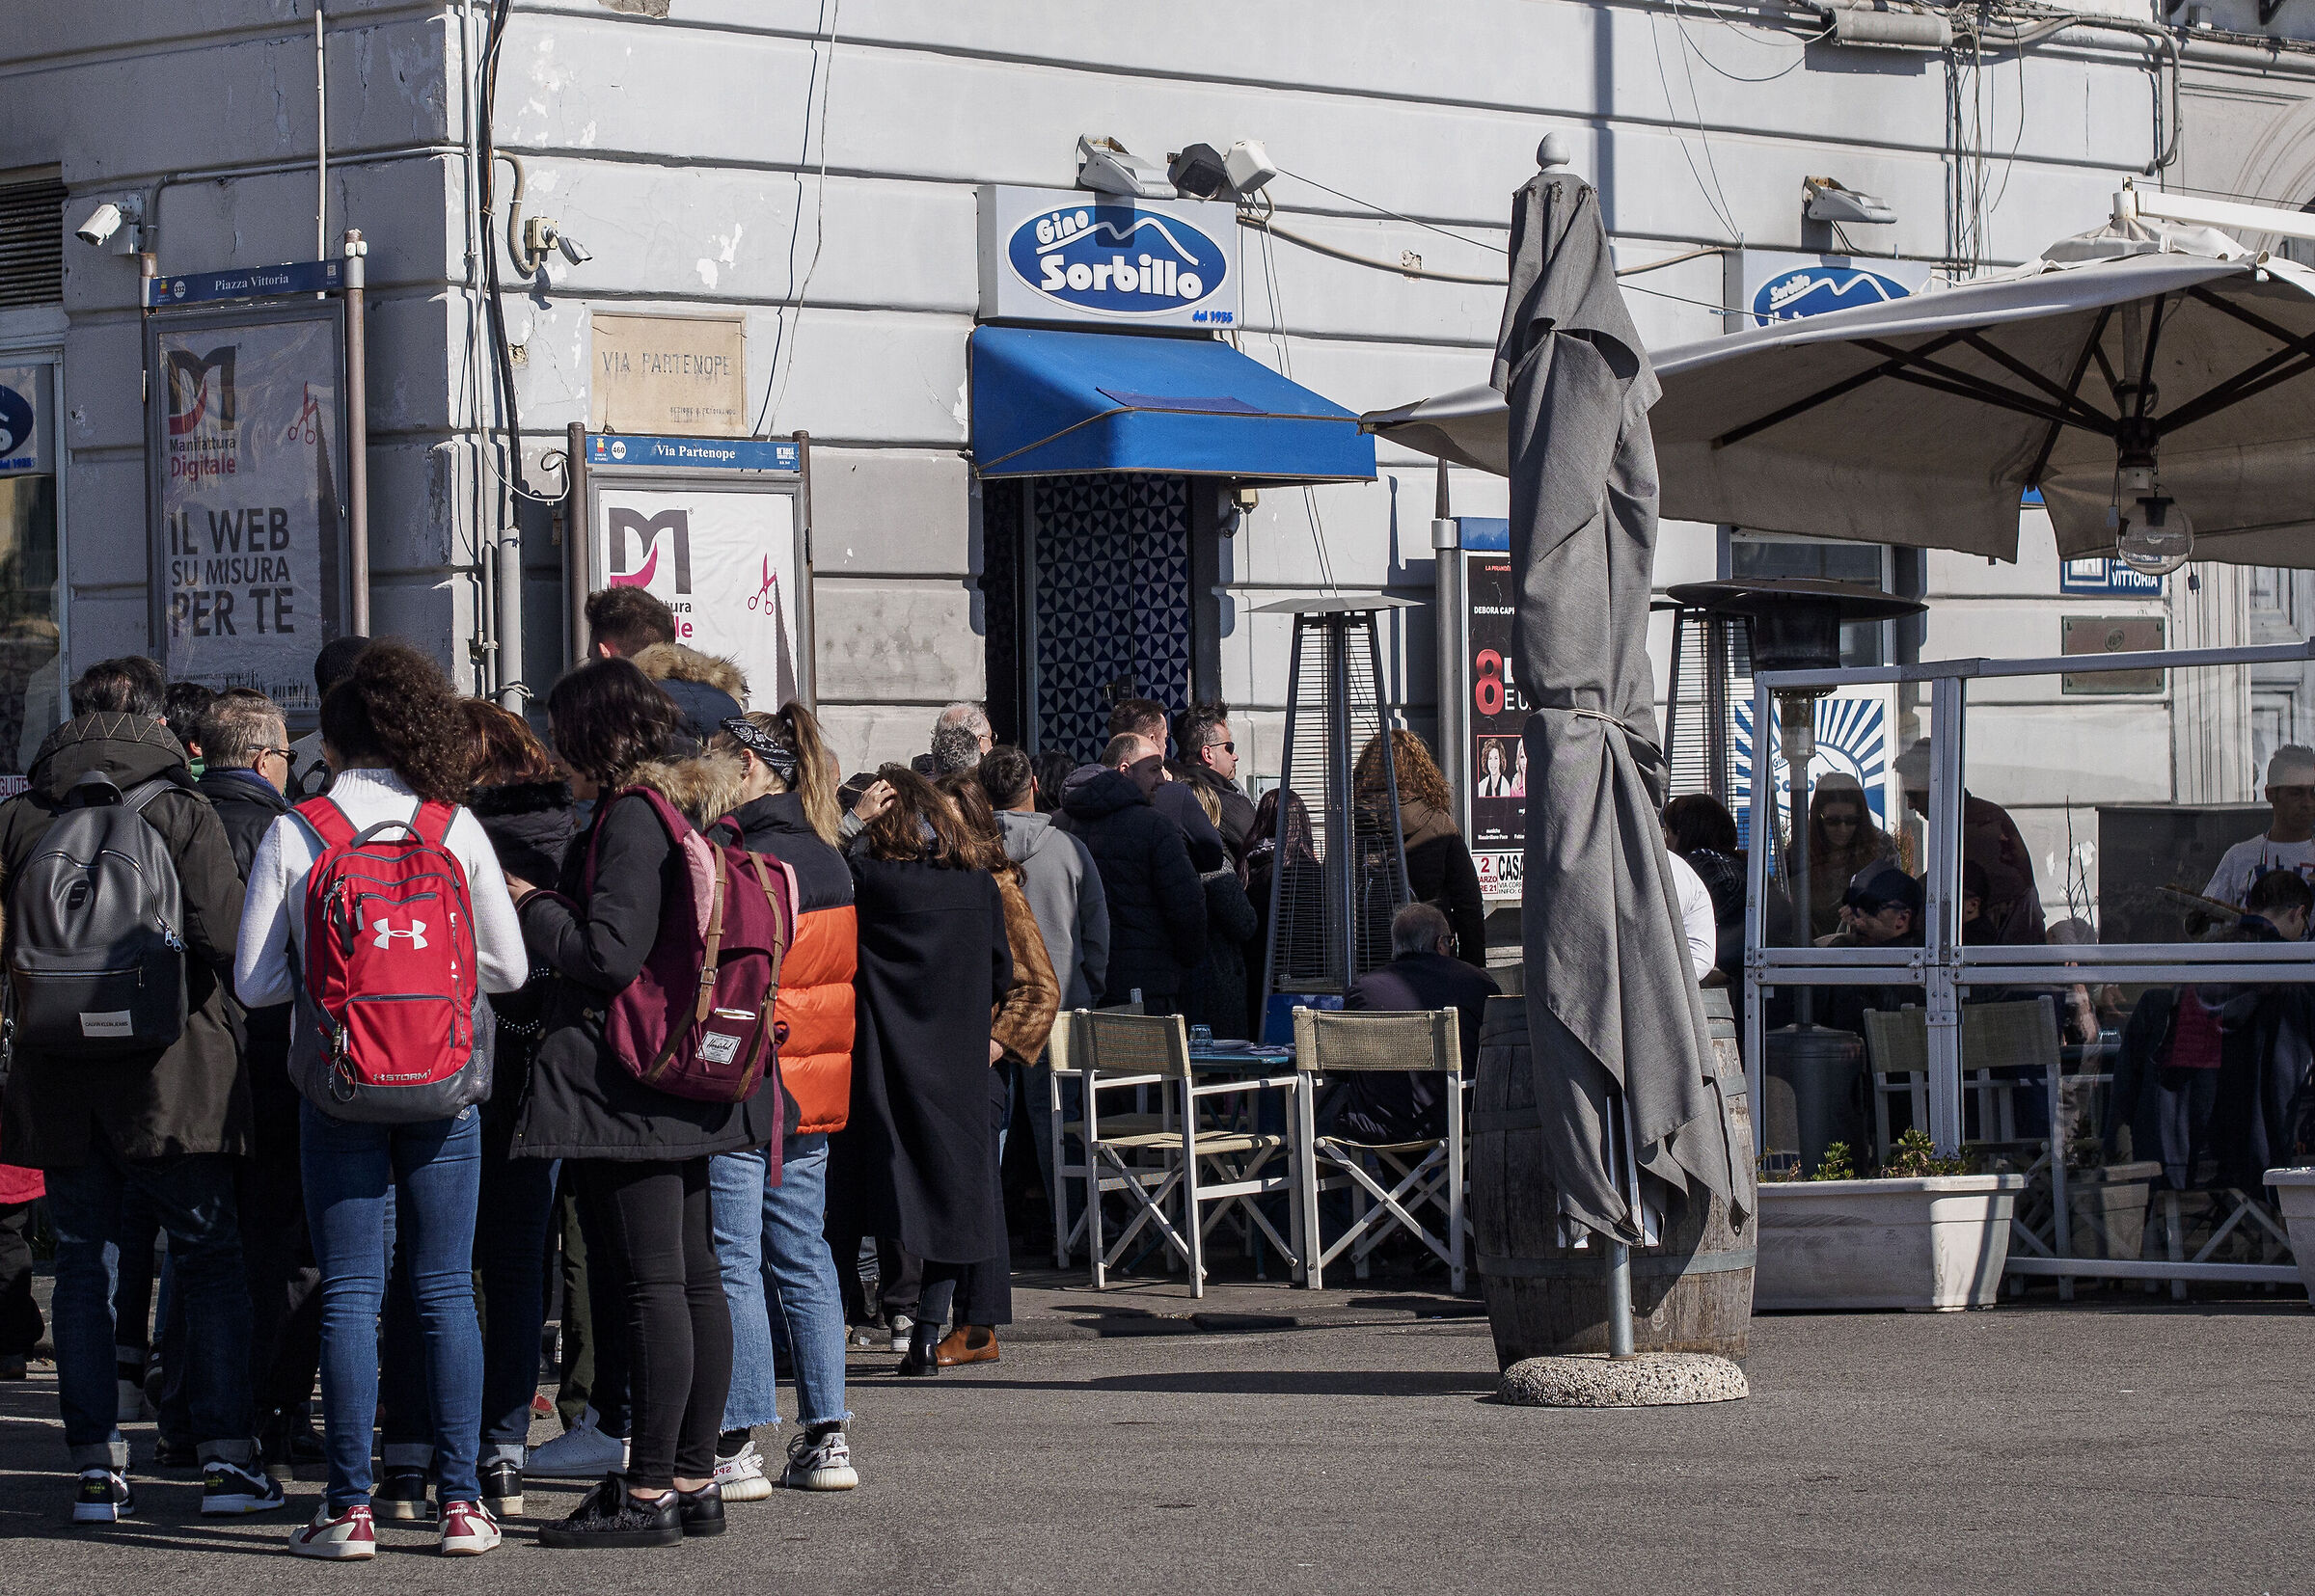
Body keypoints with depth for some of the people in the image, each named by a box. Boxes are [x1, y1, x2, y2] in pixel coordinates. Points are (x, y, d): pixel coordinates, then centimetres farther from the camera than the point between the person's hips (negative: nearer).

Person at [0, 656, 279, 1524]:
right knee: (211, 1262, 7)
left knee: (84, 1265, 9)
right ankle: (226, 1458, 3)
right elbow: (228, 937, -13)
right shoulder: (180, 814, -7)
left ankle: (95, 1464, 5)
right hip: (169, 1077, -2)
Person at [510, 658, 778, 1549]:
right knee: (692, 1278, 11)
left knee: (651, 1286, -8)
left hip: (625, 1088, -10)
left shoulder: (629, 821, -15)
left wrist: (533, 906, -5)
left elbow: (612, 954, -21)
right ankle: (694, 1480, 16)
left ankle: (648, 1491, -7)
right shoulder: (680, 809, 14)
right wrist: (548, 907, 19)